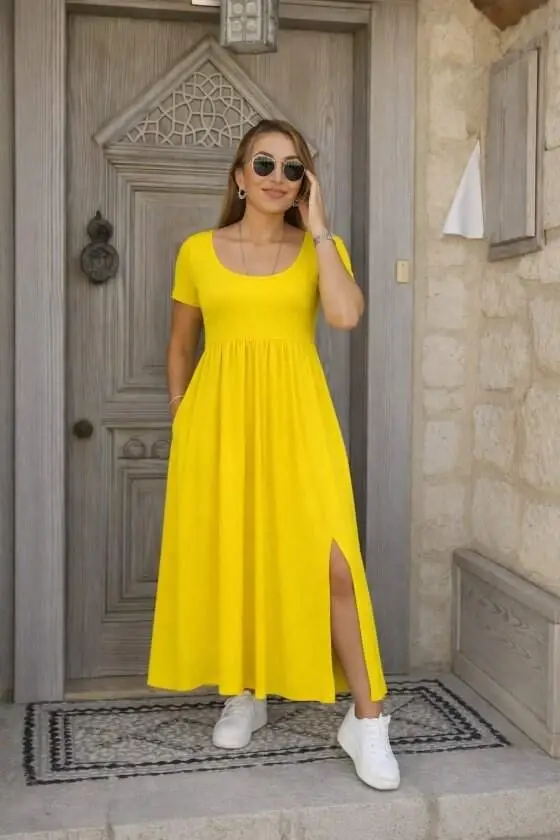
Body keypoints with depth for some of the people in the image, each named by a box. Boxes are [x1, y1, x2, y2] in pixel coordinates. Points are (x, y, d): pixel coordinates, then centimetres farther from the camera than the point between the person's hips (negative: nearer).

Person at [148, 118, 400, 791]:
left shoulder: (320, 248, 6)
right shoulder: (198, 251, 8)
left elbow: (345, 315, -15)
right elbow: (181, 345, 16)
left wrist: (317, 230, -7)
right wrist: (180, 420, 10)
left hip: (296, 417, -1)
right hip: (219, 417, 2)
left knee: (332, 561, -8)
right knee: (226, 556, 7)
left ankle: (365, 719, 4)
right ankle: (244, 697, 27)